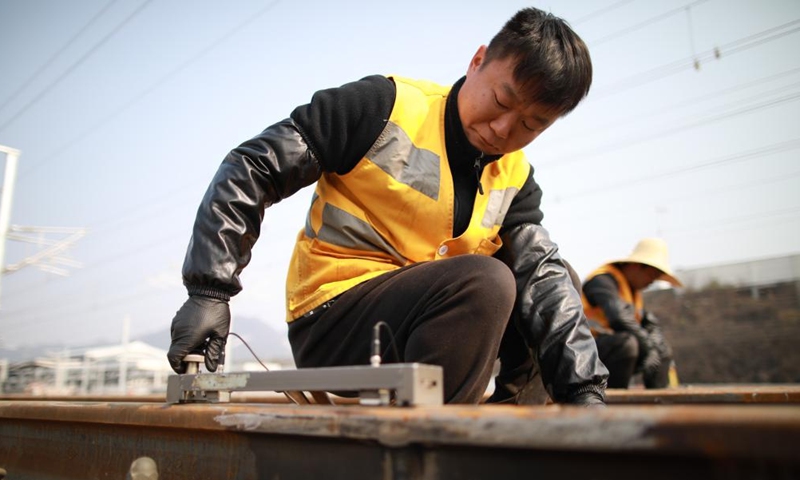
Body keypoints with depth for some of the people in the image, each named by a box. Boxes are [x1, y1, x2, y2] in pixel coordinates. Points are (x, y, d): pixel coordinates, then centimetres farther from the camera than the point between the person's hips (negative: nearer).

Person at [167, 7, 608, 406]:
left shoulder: (516, 180, 7)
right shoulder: (386, 106, -10)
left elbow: (543, 275, -5)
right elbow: (250, 170, -10)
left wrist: (584, 388, -19)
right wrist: (210, 291, -17)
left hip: (424, 323, 7)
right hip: (331, 324, -6)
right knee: (487, 282, -28)